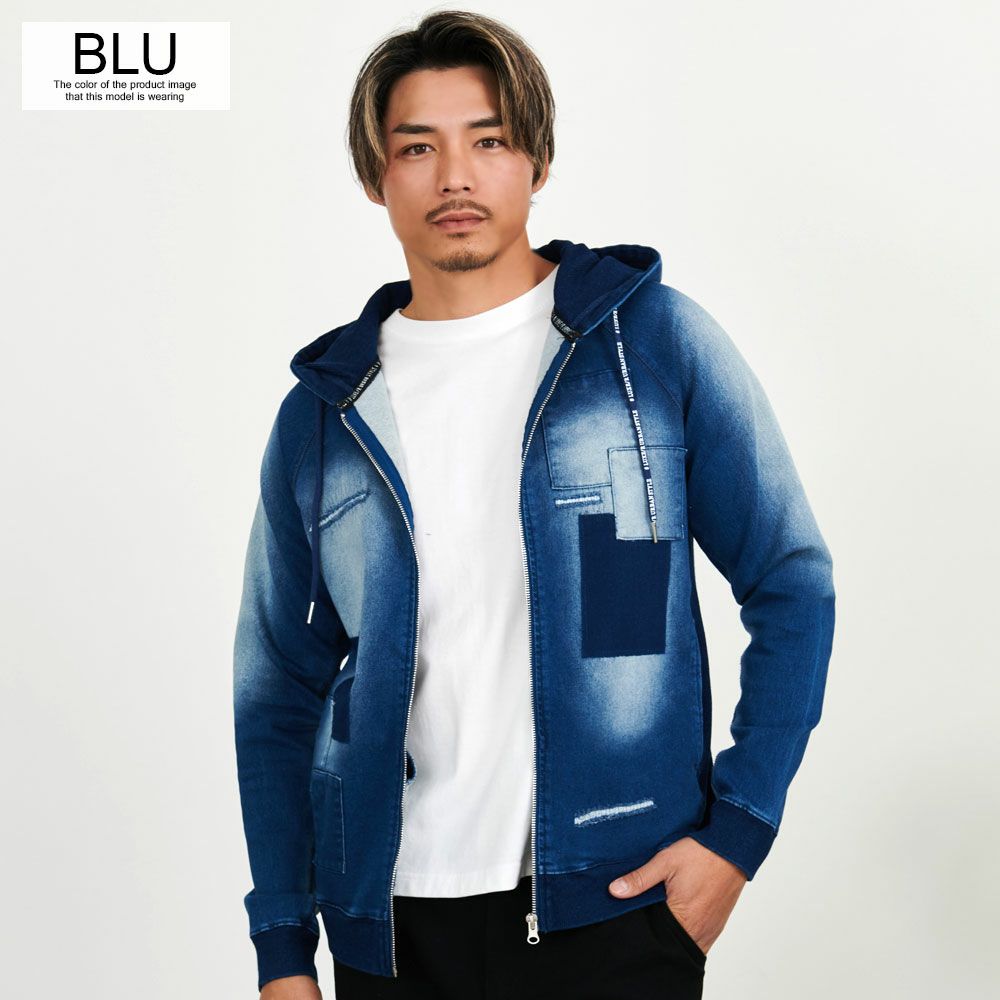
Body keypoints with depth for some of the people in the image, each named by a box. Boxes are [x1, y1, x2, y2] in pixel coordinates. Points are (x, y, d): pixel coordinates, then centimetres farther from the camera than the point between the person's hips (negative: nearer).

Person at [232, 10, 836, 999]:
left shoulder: (654, 339, -3)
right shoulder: (322, 414, 4)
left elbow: (792, 587, 0)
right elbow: (279, 694, 9)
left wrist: (738, 829, -7)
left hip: (614, 906, -2)